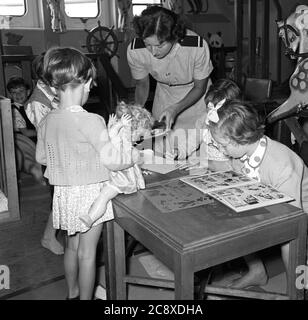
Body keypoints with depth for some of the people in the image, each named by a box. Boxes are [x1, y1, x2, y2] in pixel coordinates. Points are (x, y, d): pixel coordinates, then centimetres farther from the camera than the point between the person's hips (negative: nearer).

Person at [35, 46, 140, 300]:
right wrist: (134, 156, -5)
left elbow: (41, 157, 12)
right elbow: (110, 160, -22)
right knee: (87, 252, 8)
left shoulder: (46, 122, -1)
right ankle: (85, 298, 23)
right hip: (89, 193, -6)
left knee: (72, 245, 22)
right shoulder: (90, 121, -22)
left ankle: (73, 293, 40)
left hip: (63, 193, 7)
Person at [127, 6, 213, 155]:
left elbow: (200, 88, -17)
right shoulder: (134, 51, -27)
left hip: (195, 98, -2)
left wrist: (175, 109, -32)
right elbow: (142, 85, -7)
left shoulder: (198, 47, -35)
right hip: (164, 96, 2)